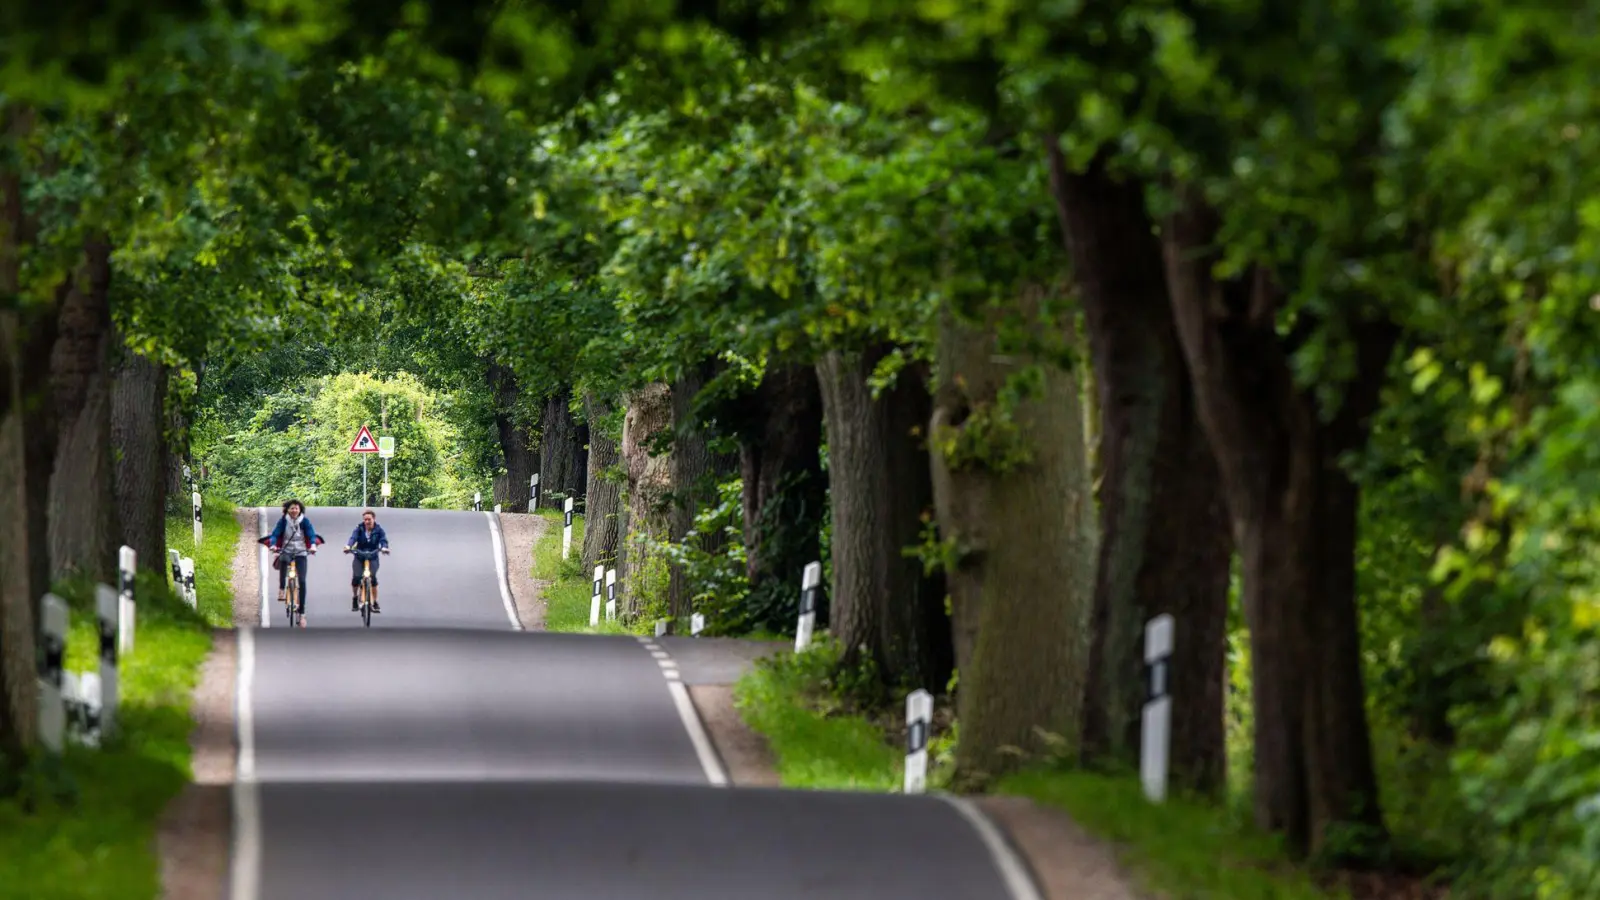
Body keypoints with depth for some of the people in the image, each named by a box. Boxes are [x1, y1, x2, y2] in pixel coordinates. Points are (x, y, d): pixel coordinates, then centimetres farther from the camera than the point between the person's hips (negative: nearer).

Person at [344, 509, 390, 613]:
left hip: (372, 557, -1)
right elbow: (353, 538, -22)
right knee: (356, 577, -16)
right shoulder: (359, 529, -6)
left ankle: (375, 603, -11)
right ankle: (354, 598, 13)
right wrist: (348, 546, -43)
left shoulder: (378, 530, -6)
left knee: (373, 577, -22)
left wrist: (384, 548, -43)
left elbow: (383, 540, -20)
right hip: (359, 557, 1)